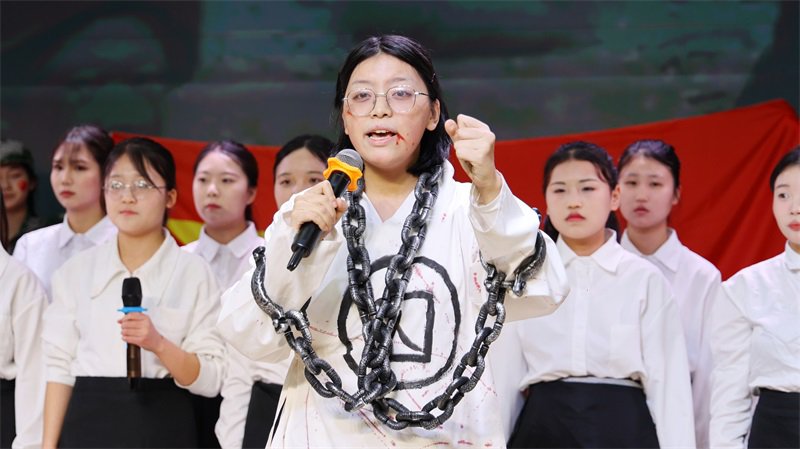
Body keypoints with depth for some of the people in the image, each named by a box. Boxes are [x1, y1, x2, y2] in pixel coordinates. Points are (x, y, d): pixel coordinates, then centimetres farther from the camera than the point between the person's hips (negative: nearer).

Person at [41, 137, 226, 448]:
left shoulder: (193, 273, -1)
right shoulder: (76, 271, 6)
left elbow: (210, 380, -6)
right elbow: (59, 365, 4)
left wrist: (158, 344, -21)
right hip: (88, 423, 2)